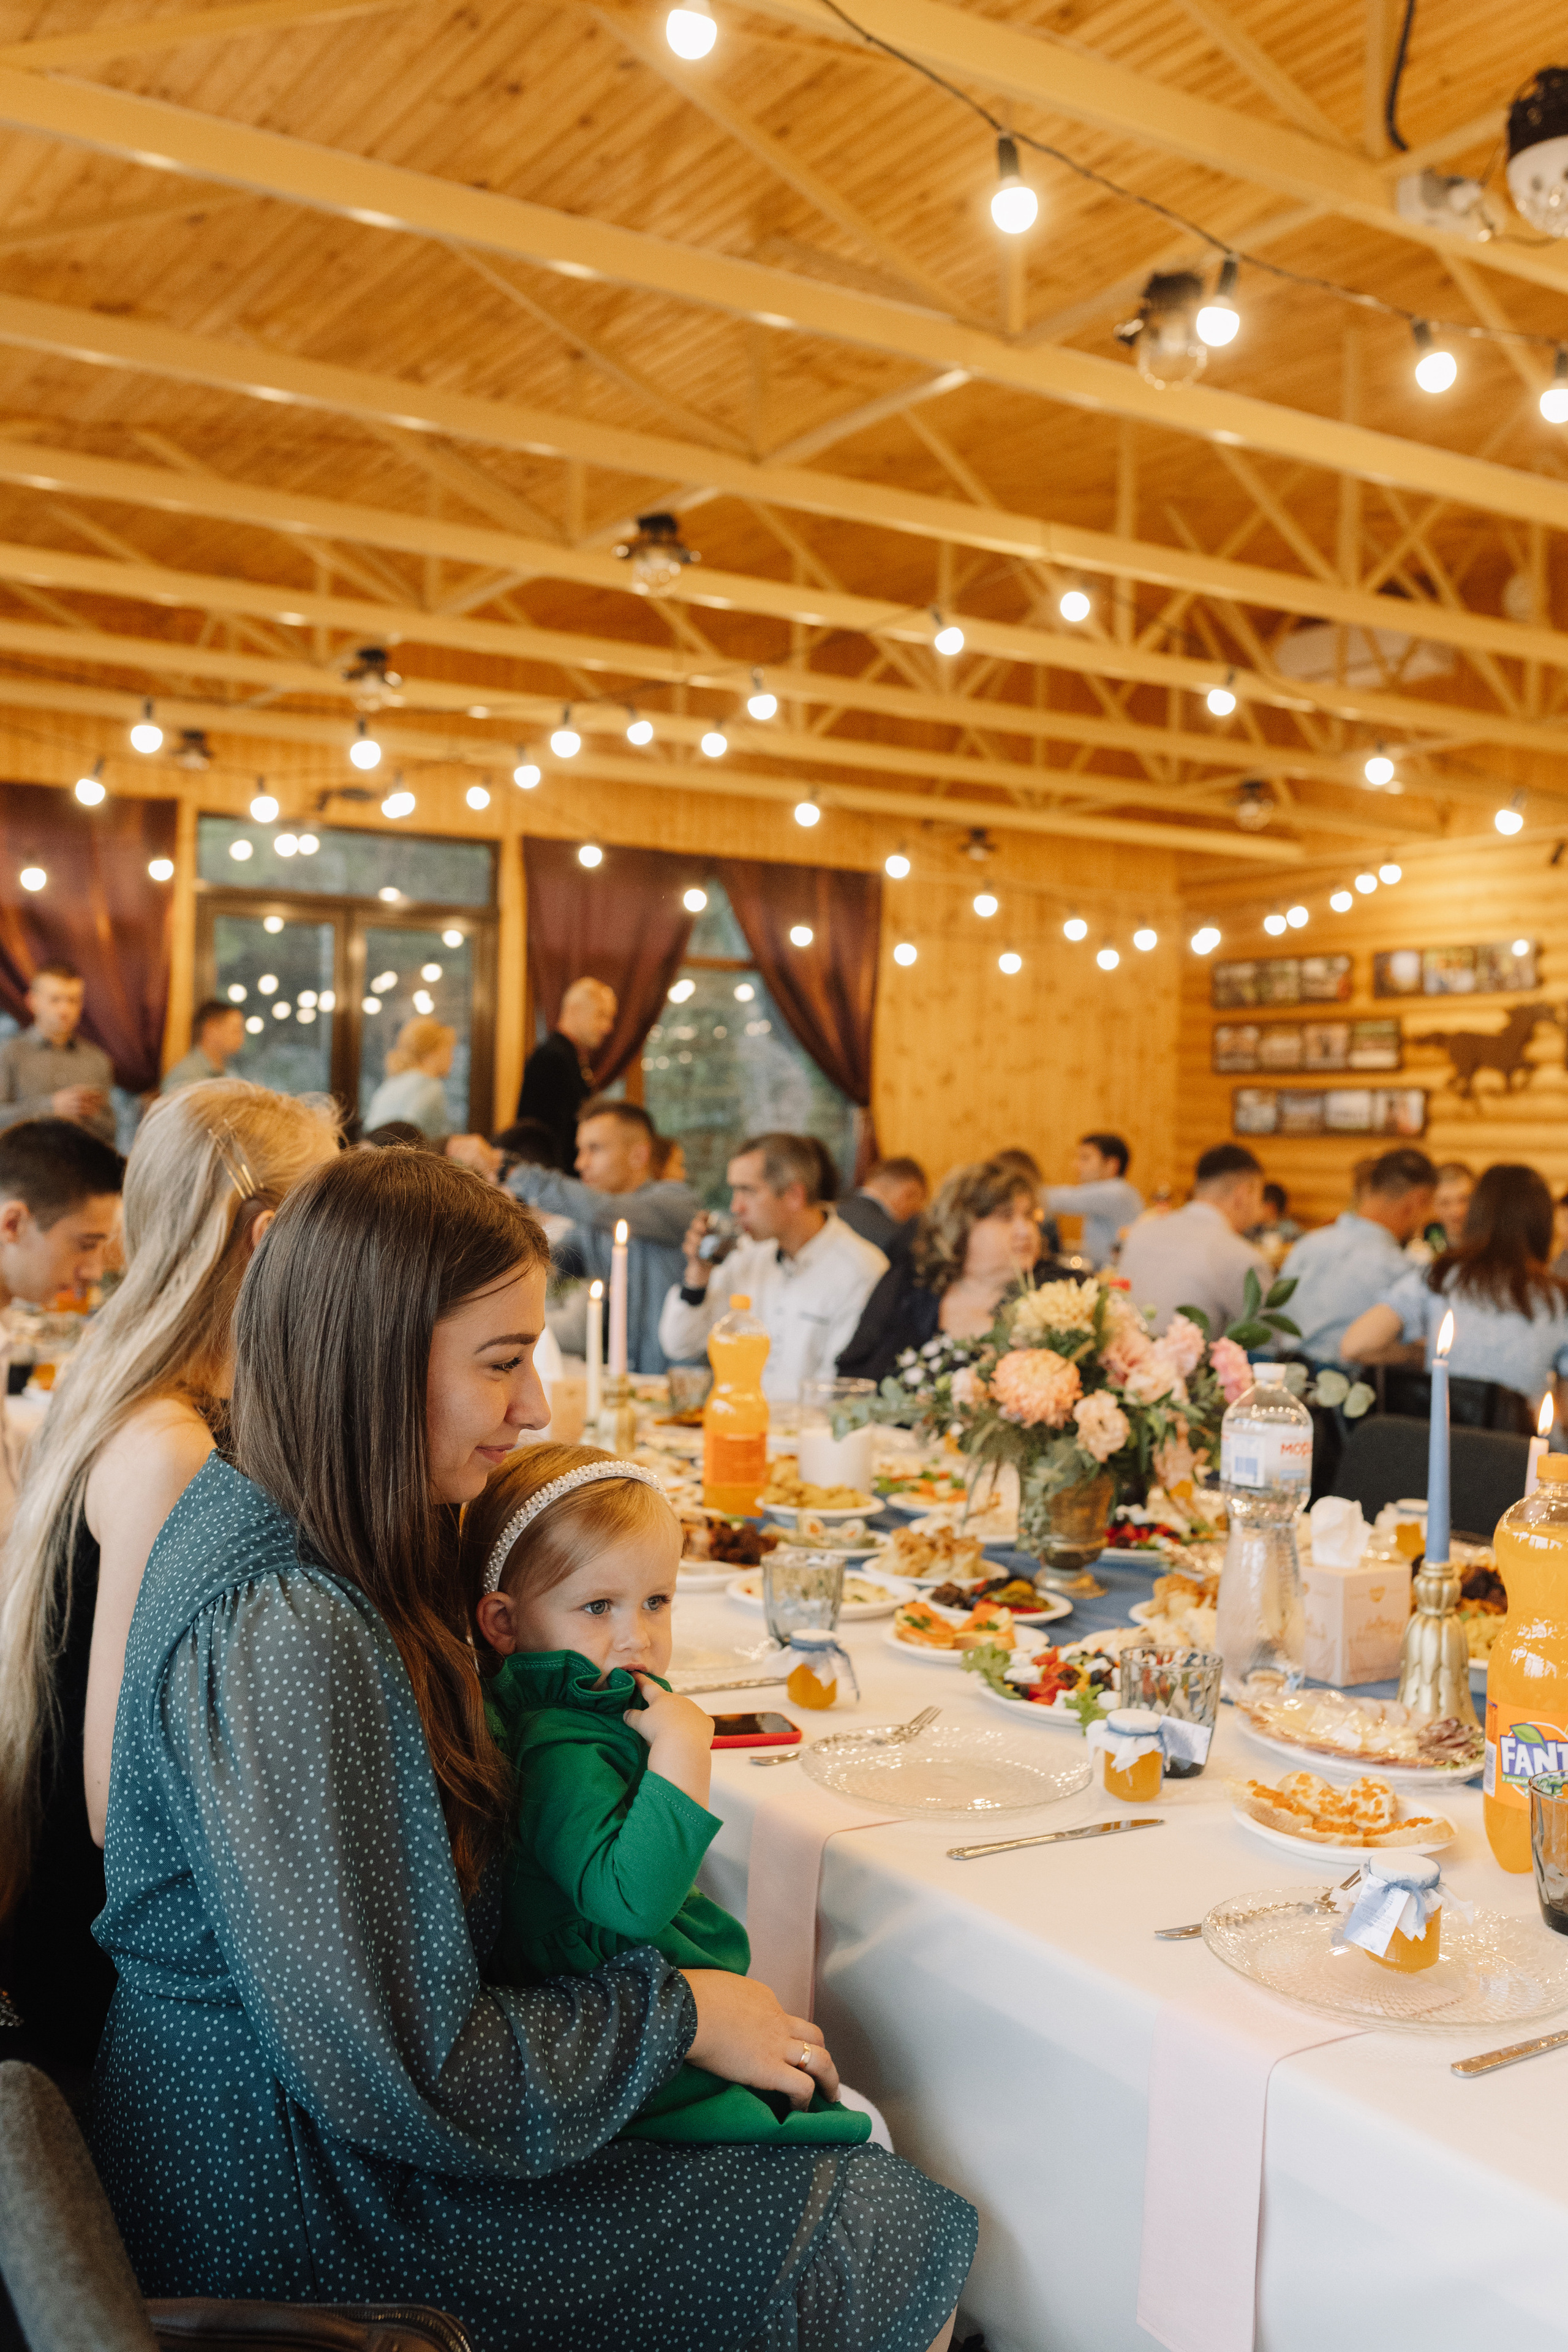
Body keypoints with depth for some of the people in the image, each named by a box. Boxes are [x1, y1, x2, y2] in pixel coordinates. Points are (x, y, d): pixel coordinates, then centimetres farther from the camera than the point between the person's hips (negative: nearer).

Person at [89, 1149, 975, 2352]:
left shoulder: (251, 1525, 1)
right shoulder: (285, 1636, -29)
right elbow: (400, 2079, -26)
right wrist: (676, 2013, -13)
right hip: (310, 2218, -9)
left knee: (833, 2131, 12)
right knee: (904, 2234, -3)